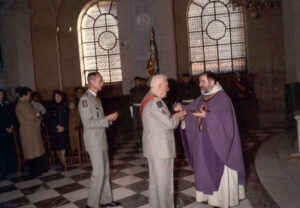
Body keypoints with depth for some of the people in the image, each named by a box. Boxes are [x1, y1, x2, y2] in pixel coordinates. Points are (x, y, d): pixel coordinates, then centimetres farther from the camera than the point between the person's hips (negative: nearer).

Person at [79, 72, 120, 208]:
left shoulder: (95, 98, 14)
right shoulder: (85, 99, -15)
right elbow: (88, 123, -21)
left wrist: (110, 118, 4)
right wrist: (107, 119, -18)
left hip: (101, 139, 9)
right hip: (93, 140, -9)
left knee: (105, 171, 14)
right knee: (99, 172, -5)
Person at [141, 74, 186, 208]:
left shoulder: (148, 99, 13)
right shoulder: (155, 101, -20)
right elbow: (169, 123, -21)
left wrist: (173, 116, 8)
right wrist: (177, 117, -1)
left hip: (153, 147, 11)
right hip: (160, 148, -11)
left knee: (155, 180, 21)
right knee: (163, 181, 1)